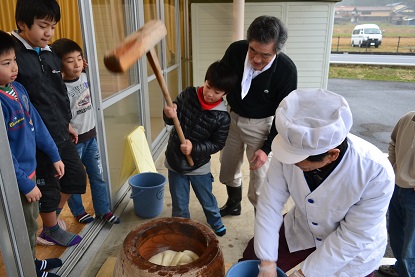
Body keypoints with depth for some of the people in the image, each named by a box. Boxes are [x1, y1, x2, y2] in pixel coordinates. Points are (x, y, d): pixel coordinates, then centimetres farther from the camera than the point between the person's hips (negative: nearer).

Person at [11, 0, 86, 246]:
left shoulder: (51, 55, 6)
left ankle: (52, 216, 43)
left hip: (61, 135, 8)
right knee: (48, 189, 11)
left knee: (77, 178, 19)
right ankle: (52, 230, 37)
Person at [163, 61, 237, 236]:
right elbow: (170, 119, -2)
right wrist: (169, 115, -26)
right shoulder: (188, 95, -11)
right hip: (175, 162, 2)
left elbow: (217, 144, -11)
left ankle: (216, 223, 52)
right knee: (179, 206, 15)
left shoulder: (222, 117, -17)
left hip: (199, 167, -1)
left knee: (207, 201, 22)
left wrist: (194, 148, -26)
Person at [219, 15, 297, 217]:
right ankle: (233, 204, 49)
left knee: (259, 186, -2)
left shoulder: (287, 70, -24)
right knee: (227, 170, 20)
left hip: (260, 125, -4)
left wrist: (267, 148, -16)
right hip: (232, 118, 4)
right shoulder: (235, 51, -18)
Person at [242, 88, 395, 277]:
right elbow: (270, 203, -20)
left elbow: (353, 237, -25)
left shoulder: (376, 173, -35)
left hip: (353, 249, -2)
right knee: (252, 259, 9)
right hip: (303, 227, 2)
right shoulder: (294, 148, -30)